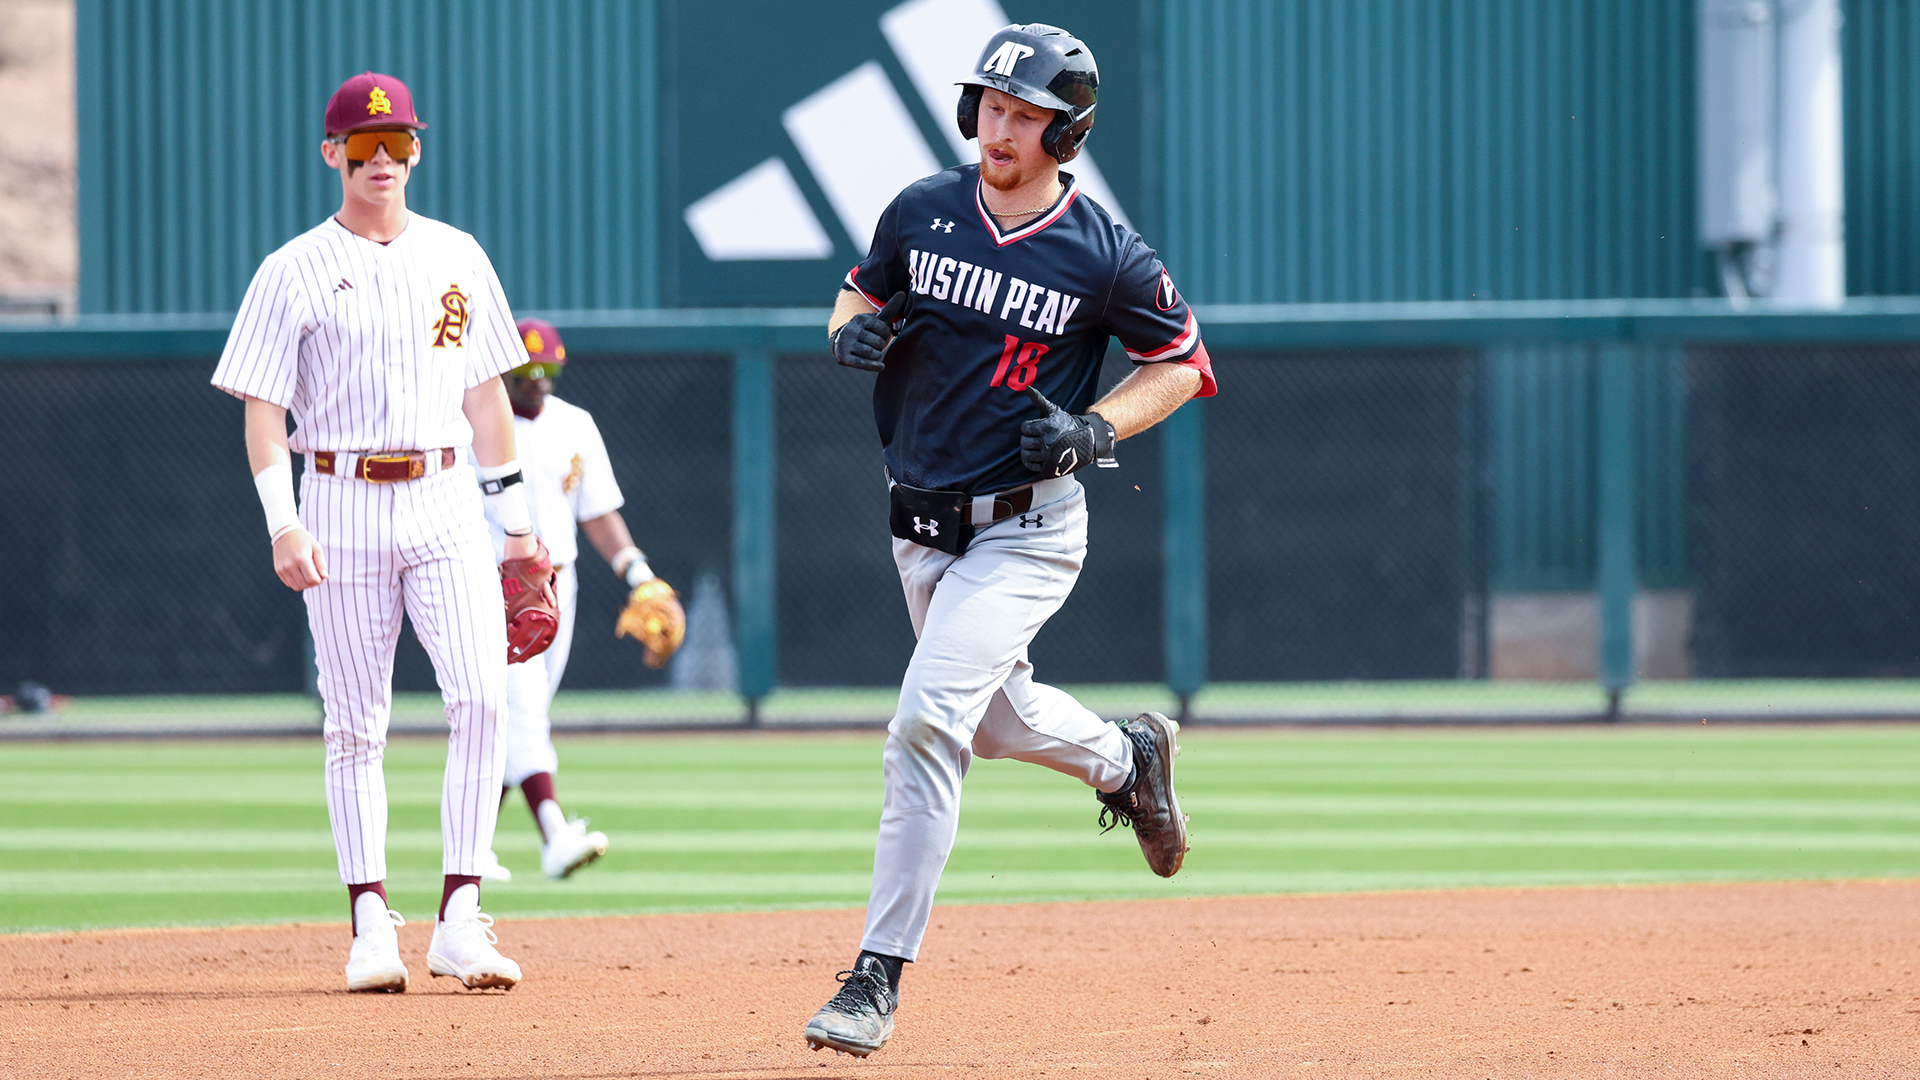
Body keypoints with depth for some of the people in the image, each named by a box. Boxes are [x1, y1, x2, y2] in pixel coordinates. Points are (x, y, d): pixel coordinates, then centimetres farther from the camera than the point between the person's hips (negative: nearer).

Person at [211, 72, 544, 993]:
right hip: (344, 507, -2)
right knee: (356, 725, 1)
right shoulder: (295, 270, 1)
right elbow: (262, 407, -4)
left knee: (481, 699, -13)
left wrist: (514, 513, 12)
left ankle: (459, 920, -11)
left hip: (445, 502, 2)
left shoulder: (457, 257, 12)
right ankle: (371, 925, 6)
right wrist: (284, 525, -16)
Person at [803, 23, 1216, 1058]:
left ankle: (879, 977, -16)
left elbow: (1182, 363, 2)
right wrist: (854, 330, -9)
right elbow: (860, 293, 15)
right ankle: (1128, 757, 56)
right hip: (921, 528, 6)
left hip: (1025, 532, -6)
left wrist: (1097, 428, -15)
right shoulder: (921, 211, -1)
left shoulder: (1104, 257, -11)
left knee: (926, 721, -20)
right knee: (997, 720, 22)